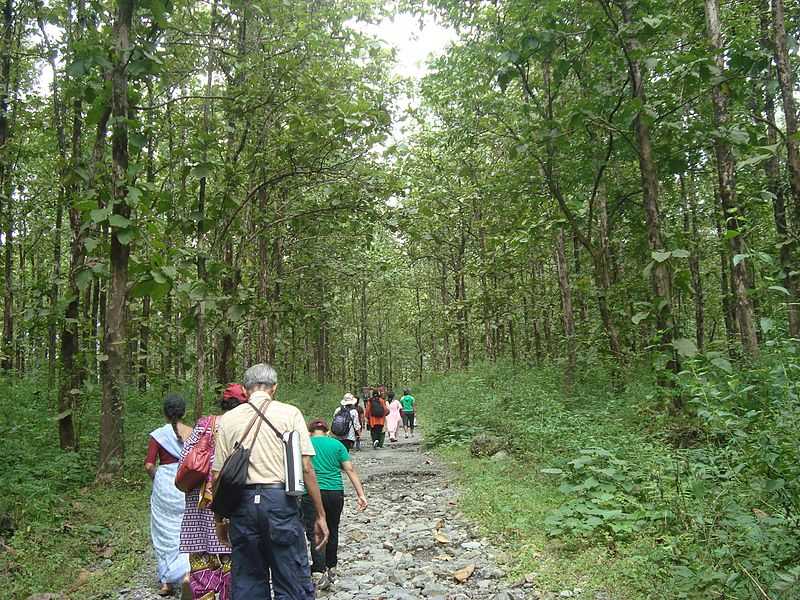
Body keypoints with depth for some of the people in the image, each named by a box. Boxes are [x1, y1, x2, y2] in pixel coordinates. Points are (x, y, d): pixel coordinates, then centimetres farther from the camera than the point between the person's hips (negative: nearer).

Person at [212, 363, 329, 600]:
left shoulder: (227, 419, 8)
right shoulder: (289, 413, 0)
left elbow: (218, 476, 6)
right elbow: (306, 469, -5)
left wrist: (219, 520, 18)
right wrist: (320, 515, 0)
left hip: (242, 503, 3)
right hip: (280, 500, -3)